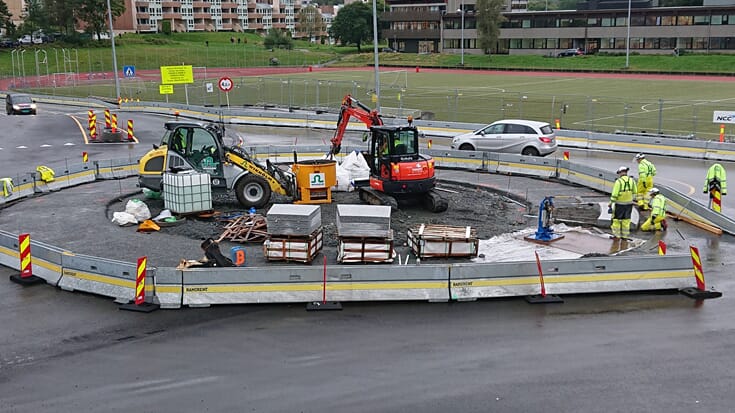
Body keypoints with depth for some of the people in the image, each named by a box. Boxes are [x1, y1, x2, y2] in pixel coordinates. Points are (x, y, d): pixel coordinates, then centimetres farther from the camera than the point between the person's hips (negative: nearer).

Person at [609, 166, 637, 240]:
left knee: (617, 219, 8)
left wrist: (611, 203, -8)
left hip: (619, 204, -4)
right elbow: (634, 191, 6)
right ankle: (625, 235, 20)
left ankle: (617, 235, 11)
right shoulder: (632, 180, -3)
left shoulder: (618, 181, -17)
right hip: (629, 203, 4)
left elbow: (615, 194, -17)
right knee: (626, 219, 15)